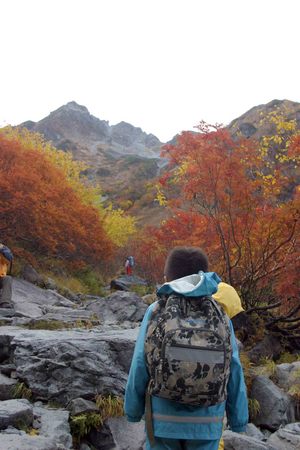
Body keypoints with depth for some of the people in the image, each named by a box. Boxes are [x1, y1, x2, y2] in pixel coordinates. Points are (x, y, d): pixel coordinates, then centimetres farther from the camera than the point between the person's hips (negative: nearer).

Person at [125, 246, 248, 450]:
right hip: (206, 419, 1)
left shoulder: (156, 310, -5)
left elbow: (140, 364, -7)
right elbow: (233, 369, -2)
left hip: (164, 416, -1)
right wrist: (239, 416, 8)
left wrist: (133, 408, 7)